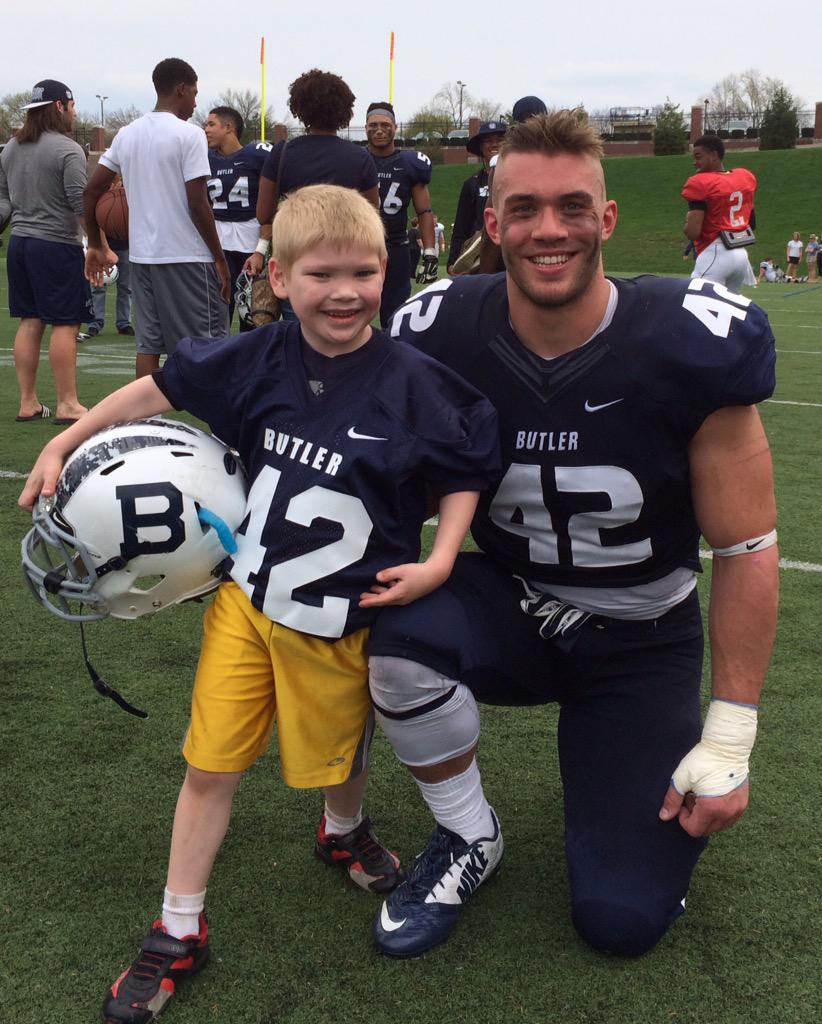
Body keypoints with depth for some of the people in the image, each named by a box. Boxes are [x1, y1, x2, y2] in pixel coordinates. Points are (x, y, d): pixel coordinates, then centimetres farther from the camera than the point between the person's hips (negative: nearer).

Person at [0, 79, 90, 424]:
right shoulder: (67, 150, -11)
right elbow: (81, 204, -15)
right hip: (57, 245, -7)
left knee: (29, 323, 10)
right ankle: (67, 404, -2)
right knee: (65, 325, -3)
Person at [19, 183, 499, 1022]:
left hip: (339, 620, -2)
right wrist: (64, 443, 5)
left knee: (338, 758, 19)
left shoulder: (411, 384, -17)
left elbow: (463, 476, -5)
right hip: (245, 599, 2)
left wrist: (438, 561, -18)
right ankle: (178, 933, 24)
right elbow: (161, 390, 5)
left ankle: (344, 832, 56)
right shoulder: (258, 361, -10)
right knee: (210, 765, 6)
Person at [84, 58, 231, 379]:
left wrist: (96, 246, 19)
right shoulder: (188, 134, -9)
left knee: (148, 343, 9)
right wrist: (220, 259, -7)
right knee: (207, 341, 0)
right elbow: (198, 203, -14)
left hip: (141, 255, 6)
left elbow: (92, 190, 11)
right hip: (186, 256, -6)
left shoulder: (126, 134, 10)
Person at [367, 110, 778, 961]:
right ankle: (467, 837, -3)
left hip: (640, 643, -1)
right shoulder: (437, 338, -17)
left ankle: (653, 796, 28)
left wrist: (729, 739, -13)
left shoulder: (691, 345, -22)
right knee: (400, 632, -34)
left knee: (623, 920, -9)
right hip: (508, 610, 2)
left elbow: (746, 550, -13)